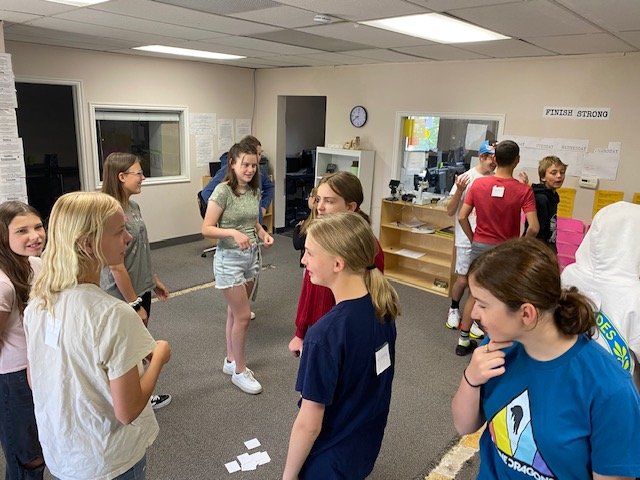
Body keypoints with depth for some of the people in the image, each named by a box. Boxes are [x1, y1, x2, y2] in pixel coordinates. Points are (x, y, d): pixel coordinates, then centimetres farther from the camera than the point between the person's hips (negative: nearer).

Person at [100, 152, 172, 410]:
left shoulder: (133, 207, 3)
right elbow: (116, 267, -23)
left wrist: (154, 280, 19)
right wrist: (135, 305, -17)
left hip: (141, 290, 8)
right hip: (124, 298, -8)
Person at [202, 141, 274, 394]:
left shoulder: (254, 190, 3)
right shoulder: (223, 191, -17)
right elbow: (206, 229, -17)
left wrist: (263, 233, -2)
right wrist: (233, 233, -31)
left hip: (252, 256, 7)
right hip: (229, 259, -7)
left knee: (235, 312, 17)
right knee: (243, 316, -3)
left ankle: (231, 360, 32)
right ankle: (240, 371, 15)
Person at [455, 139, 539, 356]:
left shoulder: (478, 184, -6)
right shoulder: (524, 190, -13)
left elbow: (462, 217, -4)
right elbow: (533, 228, -20)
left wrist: (473, 239, 8)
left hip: (480, 247, 3)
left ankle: (464, 341, 25)